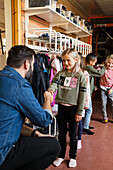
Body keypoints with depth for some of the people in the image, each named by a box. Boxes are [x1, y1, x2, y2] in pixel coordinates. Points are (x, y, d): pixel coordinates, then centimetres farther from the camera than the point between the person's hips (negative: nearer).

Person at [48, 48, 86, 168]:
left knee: (72, 135, 13)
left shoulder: (80, 76, -5)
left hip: (73, 108, -2)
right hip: (61, 107, 3)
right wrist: (50, 89, -36)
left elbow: (82, 95, -5)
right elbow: (54, 83, -11)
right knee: (61, 134, 16)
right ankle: (61, 156, 35)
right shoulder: (60, 74, 3)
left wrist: (79, 112, -7)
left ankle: (73, 157, 33)